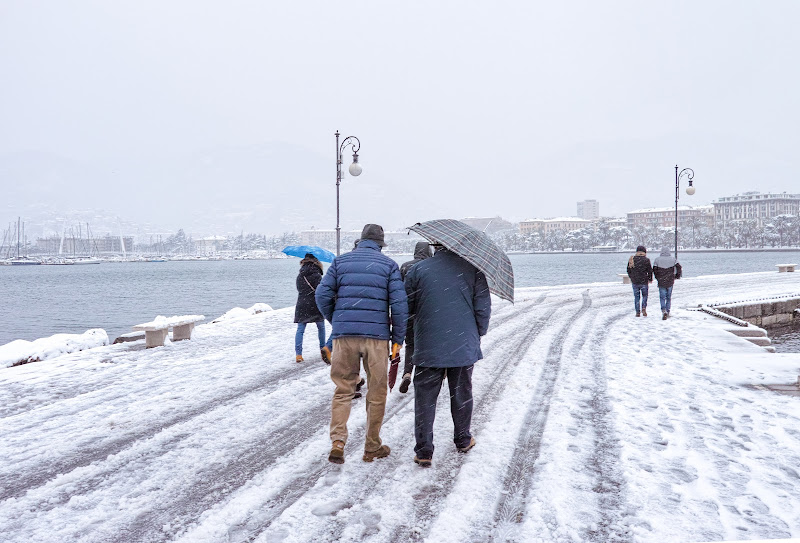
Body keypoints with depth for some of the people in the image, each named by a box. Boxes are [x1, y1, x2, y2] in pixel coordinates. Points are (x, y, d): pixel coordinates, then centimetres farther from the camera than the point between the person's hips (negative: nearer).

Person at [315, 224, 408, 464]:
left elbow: (322, 295, 4)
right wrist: (398, 338, 5)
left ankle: (337, 442, -4)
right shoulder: (388, 264, 5)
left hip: (344, 335, 2)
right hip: (377, 335, -1)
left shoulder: (341, 261, 9)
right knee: (377, 393, 10)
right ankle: (372, 448, 18)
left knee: (343, 390, 11)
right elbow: (399, 303, -3)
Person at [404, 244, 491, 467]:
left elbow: (406, 307, -1)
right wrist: (478, 334, 12)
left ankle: (423, 450, 3)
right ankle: (463, 440, 32)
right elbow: (483, 307, -1)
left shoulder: (419, 269, -3)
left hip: (428, 347, -1)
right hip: (464, 346, 1)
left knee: (425, 398, 5)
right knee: (461, 394, 17)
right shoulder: (473, 269, -2)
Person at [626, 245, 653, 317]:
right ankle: (644, 308, -6)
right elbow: (650, 271, -4)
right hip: (644, 281, -2)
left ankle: (637, 312, 9)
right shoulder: (646, 260, -9)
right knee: (645, 295, 15)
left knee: (636, 297, 10)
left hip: (634, 281, 2)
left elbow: (629, 270, 10)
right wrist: (650, 279, 11)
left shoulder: (631, 259, 1)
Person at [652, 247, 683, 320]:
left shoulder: (657, 260, -4)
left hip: (661, 282, -1)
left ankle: (664, 310, -18)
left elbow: (654, 270, -4)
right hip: (670, 282, 1)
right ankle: (667, 312, 18)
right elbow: (679, 268, -4)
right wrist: (677, 276, 10)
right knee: (669, 297, 15)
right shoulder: (673, 259, 0)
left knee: (662, 297, 5)